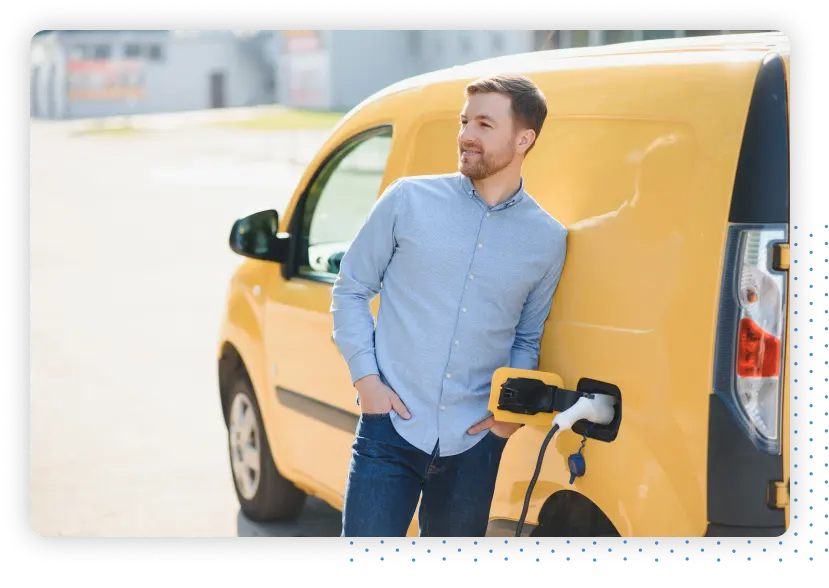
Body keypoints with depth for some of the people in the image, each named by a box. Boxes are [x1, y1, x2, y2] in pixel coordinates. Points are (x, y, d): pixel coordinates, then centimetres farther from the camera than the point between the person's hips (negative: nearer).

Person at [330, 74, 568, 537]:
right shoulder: (409, 200, 0)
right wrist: (365, 377, -4)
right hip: (392, 429, -2)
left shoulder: (548, 240, 5)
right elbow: (351, 289, 7)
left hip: (474, 445, 2)